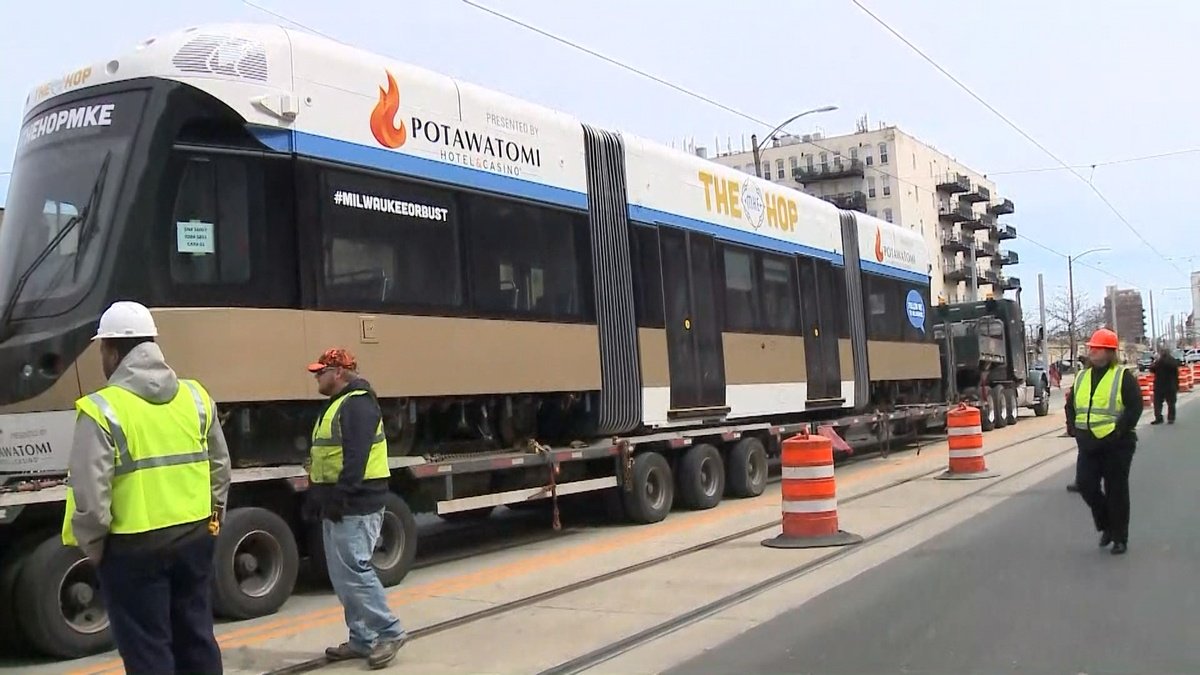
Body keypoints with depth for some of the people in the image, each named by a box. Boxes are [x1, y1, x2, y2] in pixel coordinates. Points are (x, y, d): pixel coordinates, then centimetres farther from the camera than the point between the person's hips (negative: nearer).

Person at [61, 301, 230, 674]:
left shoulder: (103, 409, -14)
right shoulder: (196, 397, 4)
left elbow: (90, 492, -16)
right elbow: (220, 467, 11)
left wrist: (91, 545, -3)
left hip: (134, 546, -5)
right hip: (194, 537, 5)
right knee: (196, 637, 17)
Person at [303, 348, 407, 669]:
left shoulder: (357, 404, -13)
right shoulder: (337, 406, 20)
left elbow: (357, 457, -23)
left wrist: (340, 496, -26)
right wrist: (317, 496, 20)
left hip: (356, 505, -11)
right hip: (338, 505, 11)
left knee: (354, 572, -10)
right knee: (342, 577, 12)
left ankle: (390, 632, 0)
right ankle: (362, 640, 18)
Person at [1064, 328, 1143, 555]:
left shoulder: (1123, 377, -6)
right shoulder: (1081, 377, 12)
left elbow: (1135, 407, -12)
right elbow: (1070, 406, 18)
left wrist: (1120, 431, -16)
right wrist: (1075, 429, 5)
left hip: (1116, 445, -5)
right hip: (1088, 444, 5)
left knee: (1116, 491, 2)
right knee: (1086, 485, -1)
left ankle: (1120, 538, 14)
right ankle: (1106, 526, 22)